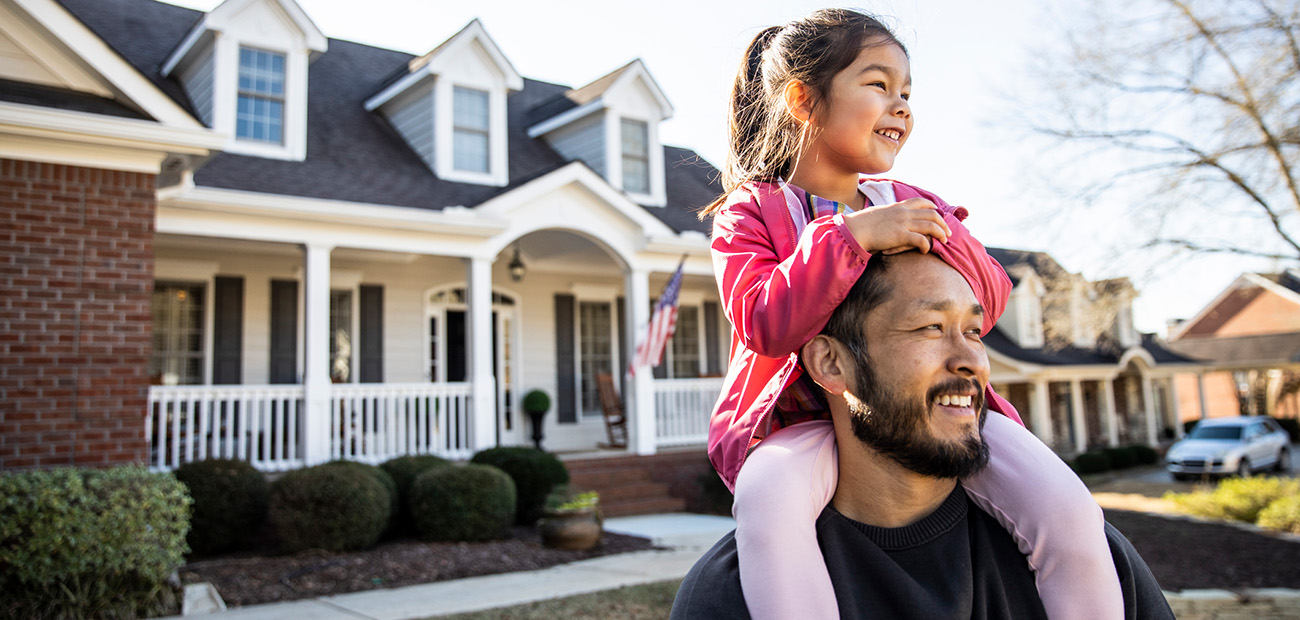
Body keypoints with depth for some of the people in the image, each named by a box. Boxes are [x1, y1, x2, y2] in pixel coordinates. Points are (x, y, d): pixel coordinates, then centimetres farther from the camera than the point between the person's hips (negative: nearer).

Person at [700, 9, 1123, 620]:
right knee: (768, 499, -37)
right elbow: (764, 323, -16)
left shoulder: (914, 206, 16)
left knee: (1068, 511, -18)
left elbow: (988, 300, 7)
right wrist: (851, 235, -24)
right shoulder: (751, 211, 1)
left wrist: (939, 241, -13)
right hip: (808, 415, -4)